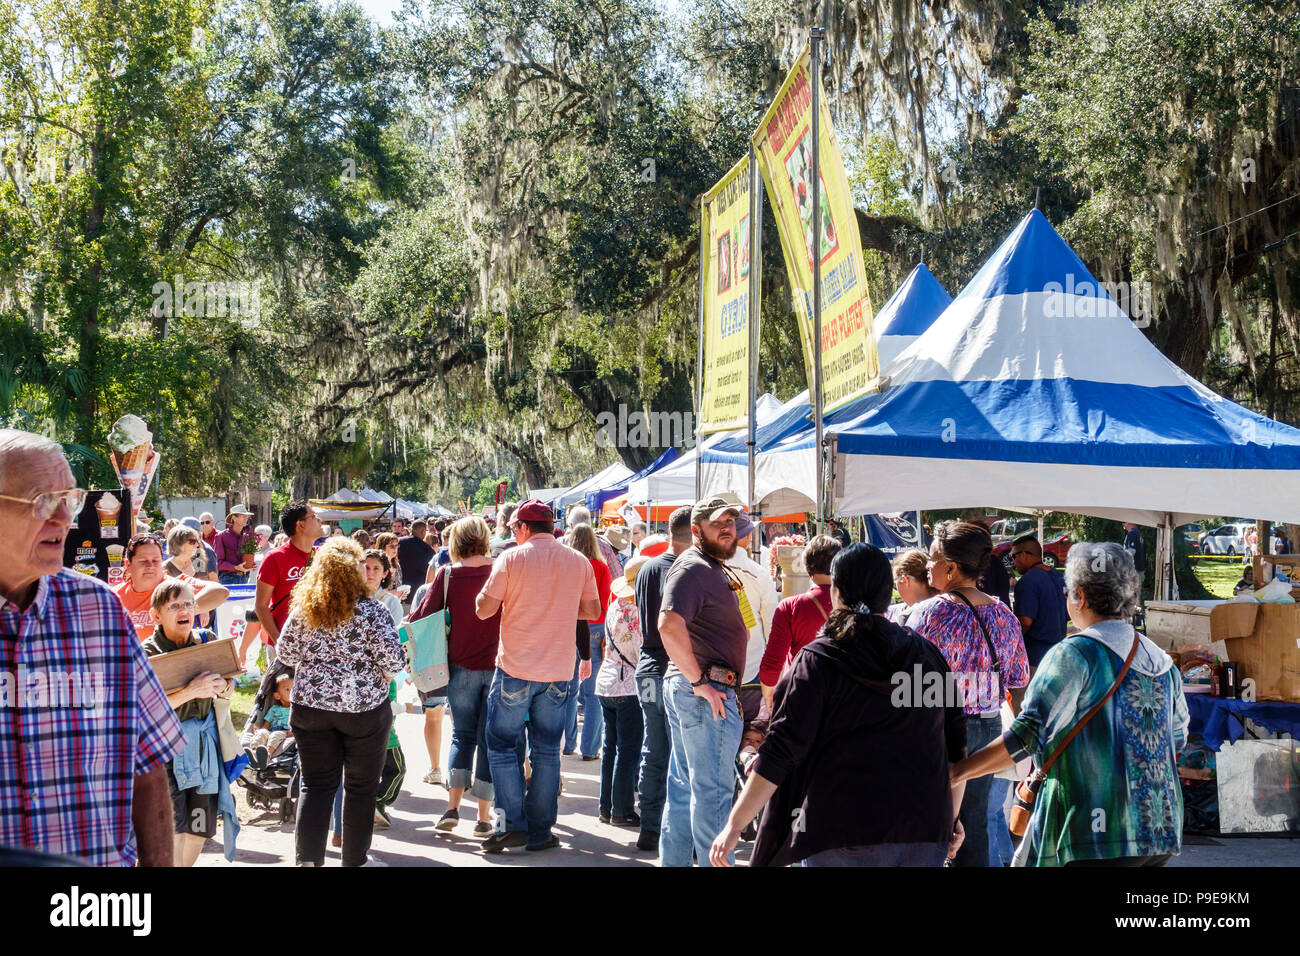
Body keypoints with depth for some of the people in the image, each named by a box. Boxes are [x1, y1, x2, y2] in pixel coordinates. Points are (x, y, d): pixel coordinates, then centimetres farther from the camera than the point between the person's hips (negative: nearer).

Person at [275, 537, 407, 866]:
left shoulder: (302, 610, -1)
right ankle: (354, 859, 20)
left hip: (311, 705, 3)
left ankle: (308, 857, -2)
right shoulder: (370, 611, -13)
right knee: (361, 787, 11)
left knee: (316, 784, 9)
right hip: (363, 707, -3)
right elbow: (392, 659, -15)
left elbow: (285, 654, 8)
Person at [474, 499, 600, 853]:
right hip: (558, 672, 4)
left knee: (502, 745, 6)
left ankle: (515, 824, -1)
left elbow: (483, 609, -8)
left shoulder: (512, 559, -8)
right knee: (546, 751, 10)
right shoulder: (579, 562, 4)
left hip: (515, 668, -4)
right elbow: (592, 610, 10)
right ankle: (540, 831, 12)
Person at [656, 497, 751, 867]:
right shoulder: (694, 568, -15)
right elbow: (670, 625, -30)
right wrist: (699, 681, -25)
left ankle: (673, 860, 22)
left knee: (684, 787, 15)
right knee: (713, 790, -5)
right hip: (706, 693, -11)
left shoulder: (714, 568, 18)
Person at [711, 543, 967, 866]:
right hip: (927, 836, 4)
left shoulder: (818, 660, -5)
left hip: (844, 834, -4)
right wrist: (950, 818, 25)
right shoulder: (928, 654, 9)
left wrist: (735, 825, -5)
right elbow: (955, 748, 12)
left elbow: (783, 750, -9)